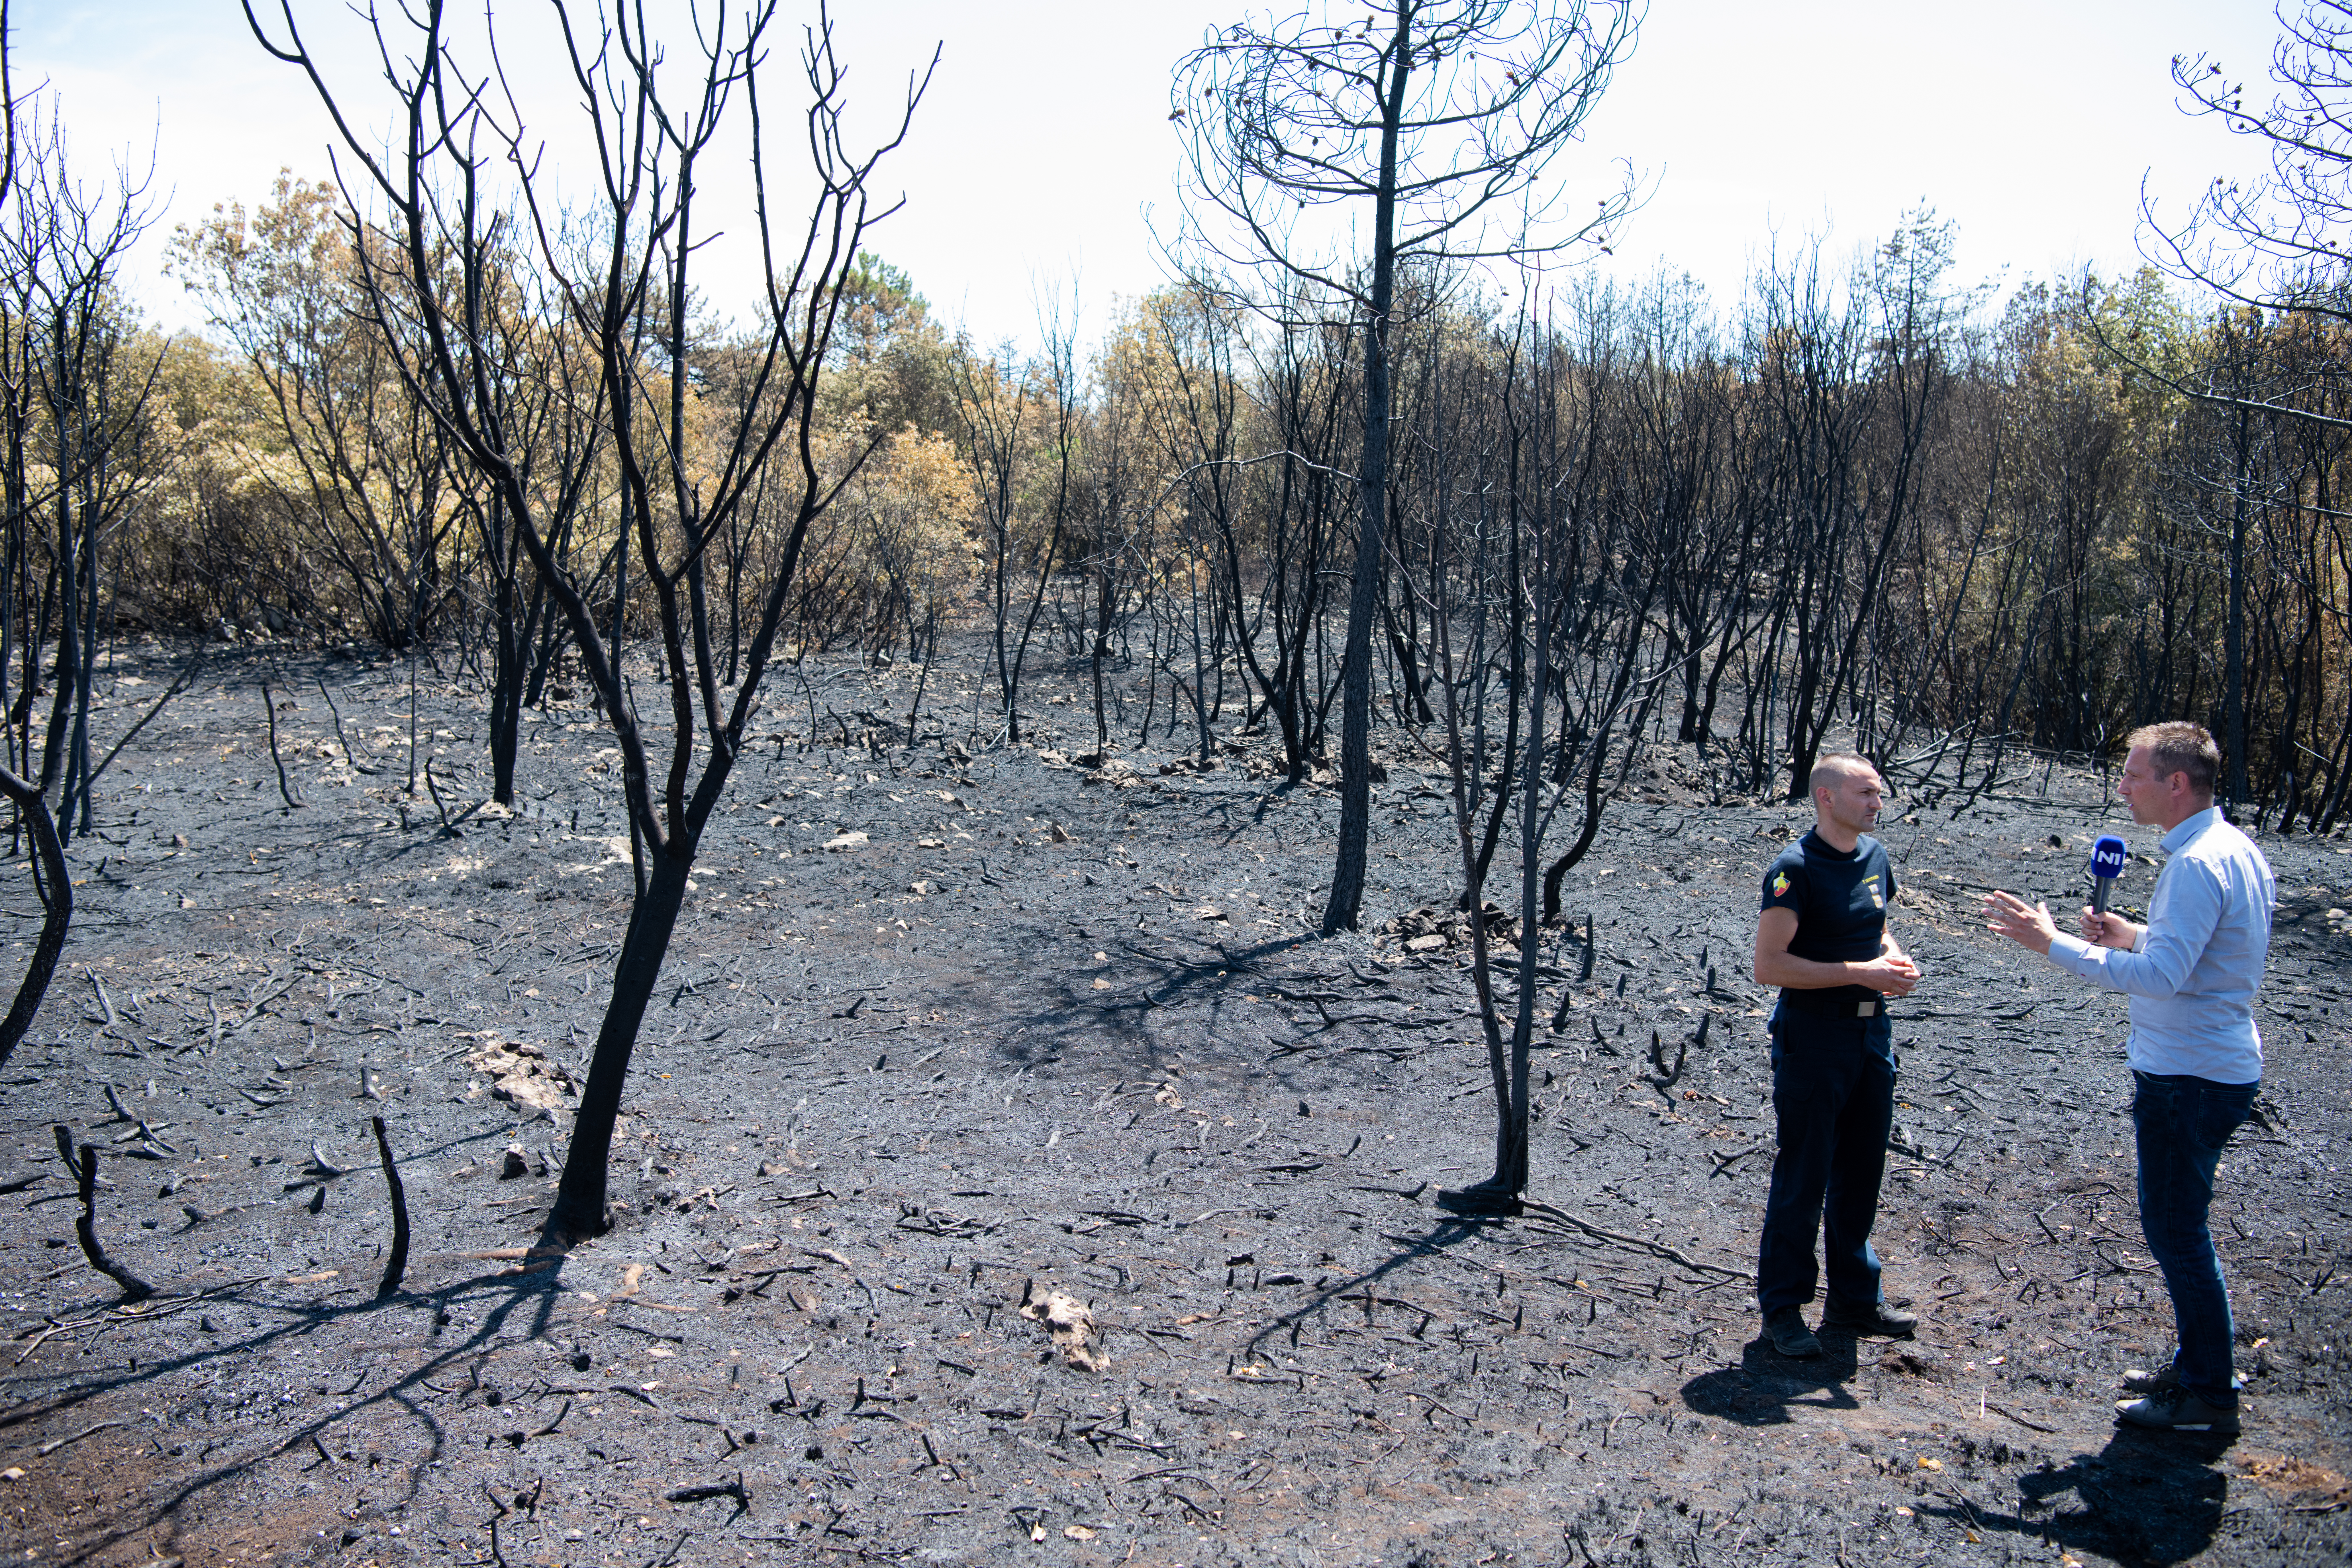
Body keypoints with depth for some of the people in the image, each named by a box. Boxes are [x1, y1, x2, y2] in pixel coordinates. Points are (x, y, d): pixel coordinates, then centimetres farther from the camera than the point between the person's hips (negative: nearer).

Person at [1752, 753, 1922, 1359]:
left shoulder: (1874, 857, 9)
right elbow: (1769, 965, -20)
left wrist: (1894, 960, 2)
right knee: (1803, 1177, 1)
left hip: (1872, 1031, 7)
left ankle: (1855, 1297, 29)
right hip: (1813, 1039, -7)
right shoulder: (1796, 869, -15)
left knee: (1862, 1171, 15)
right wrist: (1860, 973, -22)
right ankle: (1783, 1308, 13)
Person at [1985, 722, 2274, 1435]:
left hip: (2188, 1079, -10)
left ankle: (2210, 1396, 12)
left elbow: (2161, 976, -28)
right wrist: (2137, 936, 10)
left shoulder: (2197, 866, -23)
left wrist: (2052, 943, -25)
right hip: (2221, 1064, 10)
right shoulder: (2238, 850, 10)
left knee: (2175, 1231, 1)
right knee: (2179, 1227, 20)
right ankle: (2199, 1367, 32)